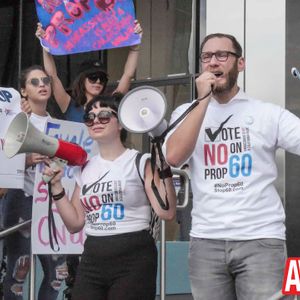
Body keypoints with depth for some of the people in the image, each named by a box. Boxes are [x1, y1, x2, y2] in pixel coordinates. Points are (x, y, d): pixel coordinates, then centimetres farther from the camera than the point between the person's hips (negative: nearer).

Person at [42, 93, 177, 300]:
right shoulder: (85, 169, 14)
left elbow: (166, 212, -12)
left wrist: (163, 168, -18)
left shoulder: (140, 162, -2)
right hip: (91, 260, 5)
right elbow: (75, 223, 12)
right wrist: (56, 184, 6)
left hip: (133, 260, -5)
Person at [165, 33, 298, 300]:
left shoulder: (268, 114, 5)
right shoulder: (186, 113, 10)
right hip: (205, 242, 2)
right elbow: (173, 157, -7)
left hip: (261, 240, -2)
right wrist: (204, 101, -8)